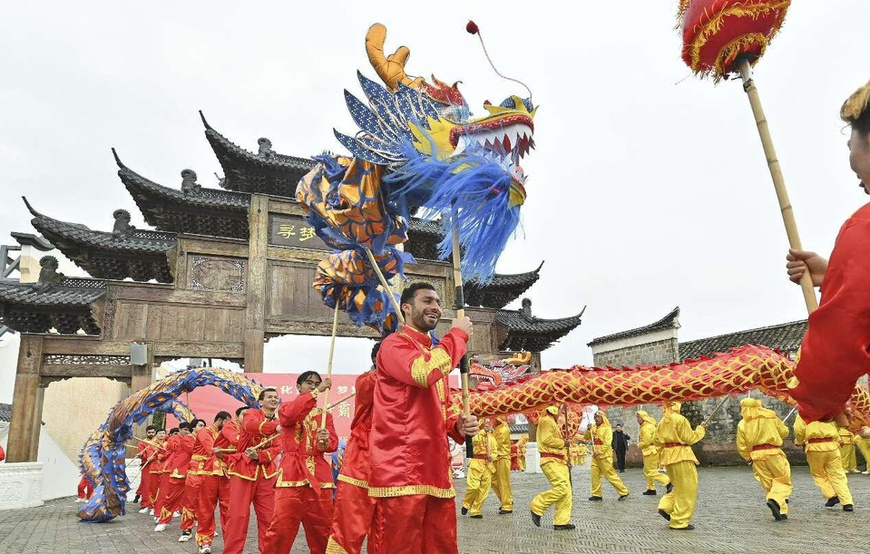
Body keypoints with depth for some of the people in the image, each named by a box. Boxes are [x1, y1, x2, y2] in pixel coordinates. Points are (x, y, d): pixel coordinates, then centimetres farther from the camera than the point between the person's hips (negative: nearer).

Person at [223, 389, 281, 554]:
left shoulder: (278, 424, 11)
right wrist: (275, 427, -40)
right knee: (238, 514, -3)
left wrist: (259, 455, -20)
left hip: (266, 473, 4)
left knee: (268, 515, 5)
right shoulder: (252, 413, -1)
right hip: (243, 469, -4)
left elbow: (276, 449, -1)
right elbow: (251, 425, -27)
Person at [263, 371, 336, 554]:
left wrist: (325, 442, -21)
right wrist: (317, 392, -19)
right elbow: (289, 414, -15)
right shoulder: (286, 407, 11)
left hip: (319, 475, 3)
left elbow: (333, 442, 3)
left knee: (322, 529, 3)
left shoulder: (325, 415, 17)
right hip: (292, 473, -2)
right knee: (281, 527, -9)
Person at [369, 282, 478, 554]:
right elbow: (425, 373, -26)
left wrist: (458, 425, 4)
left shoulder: (436, 354, 22)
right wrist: (458, 334, -11)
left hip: (436, 470, 8)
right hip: (401, 471, -8)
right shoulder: (394, 344, -5)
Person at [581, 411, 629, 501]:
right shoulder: (593, 428, 9)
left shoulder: (607, 428, -9)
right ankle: (597, 495, 13)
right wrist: (588, 430, -7)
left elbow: (607, 443, -16)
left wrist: (599, 452, -20)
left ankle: (624, 492, 8)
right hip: (595, 456, 6)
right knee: (595, 475, 4)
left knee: (610, 475, -4)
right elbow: (586, 437, 9)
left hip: (604, 455, -6)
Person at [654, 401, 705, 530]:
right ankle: (680, 522, 4)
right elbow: (689, 438, -10)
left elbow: (657, 441, 12)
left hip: (667, 456, 8)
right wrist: (701, 430, 3)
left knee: (679, 487, 21)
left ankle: (666, 507, 9)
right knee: (686, 490, 1)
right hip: (681, 456, -8)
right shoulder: (680, 419, -12)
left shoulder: (662, 422, 10)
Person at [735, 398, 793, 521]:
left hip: (756, 456, 2)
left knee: (768, 485, 12)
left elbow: (741, 447, 3)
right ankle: (775, 499, -18)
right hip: (773, 452, -2)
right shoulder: (770, 417, 1)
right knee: (783, 480, 8)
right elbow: (784, 432, 8)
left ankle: (781, 512, 9)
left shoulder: (742, 424, 2)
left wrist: (748, 458, 20)